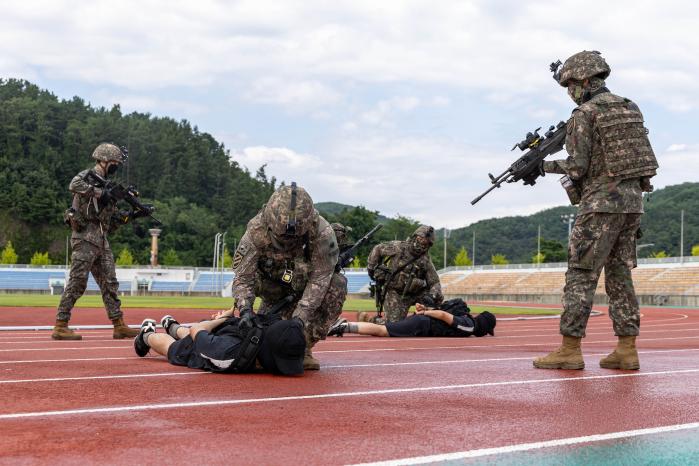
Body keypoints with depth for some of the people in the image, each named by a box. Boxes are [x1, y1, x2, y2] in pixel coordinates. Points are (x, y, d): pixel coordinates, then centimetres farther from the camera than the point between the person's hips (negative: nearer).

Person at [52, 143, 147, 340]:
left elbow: (113, 216, 22)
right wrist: (100, 192, -24)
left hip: (101, 241, 9)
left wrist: (132, 215, 8)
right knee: (77, 283, -7)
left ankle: (119, 325, 11)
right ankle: (60, 326, -3)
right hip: (85, 238, -9)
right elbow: (74, 185, -29)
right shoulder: (88, 175, -4)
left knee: (109, 283, 8)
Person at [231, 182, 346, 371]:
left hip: (306, 289, 0)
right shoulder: (256, 230, -29)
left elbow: (320, 277, -32)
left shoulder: (322, 232, -33)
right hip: (274, 295, 1)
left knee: (337, 285, -29)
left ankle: (304, 347, -18)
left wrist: (300, 317, -42)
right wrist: (246, 310, -43)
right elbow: (243, 277, -26)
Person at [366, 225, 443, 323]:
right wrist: (371, 268, 8)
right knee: (394, 322, -13)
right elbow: (377, 249, 6)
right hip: (392, 292, -3)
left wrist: (432, 296, -25)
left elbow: (435, 283, -4)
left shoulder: (426, 261, -2)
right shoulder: (398, 247, -7)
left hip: (408, 296, 4)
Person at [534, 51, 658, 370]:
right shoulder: (630, 108, 13)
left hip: (602, 203, -7)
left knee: (581, 275, -4)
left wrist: (548, 166, 5)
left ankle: (570, 350, -4)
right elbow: (634, 153, 18)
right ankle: (626, 350, 9)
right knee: (620, 275, 11)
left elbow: (578, 166, -13)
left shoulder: (584, 114, -9)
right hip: (633, 200, 8)